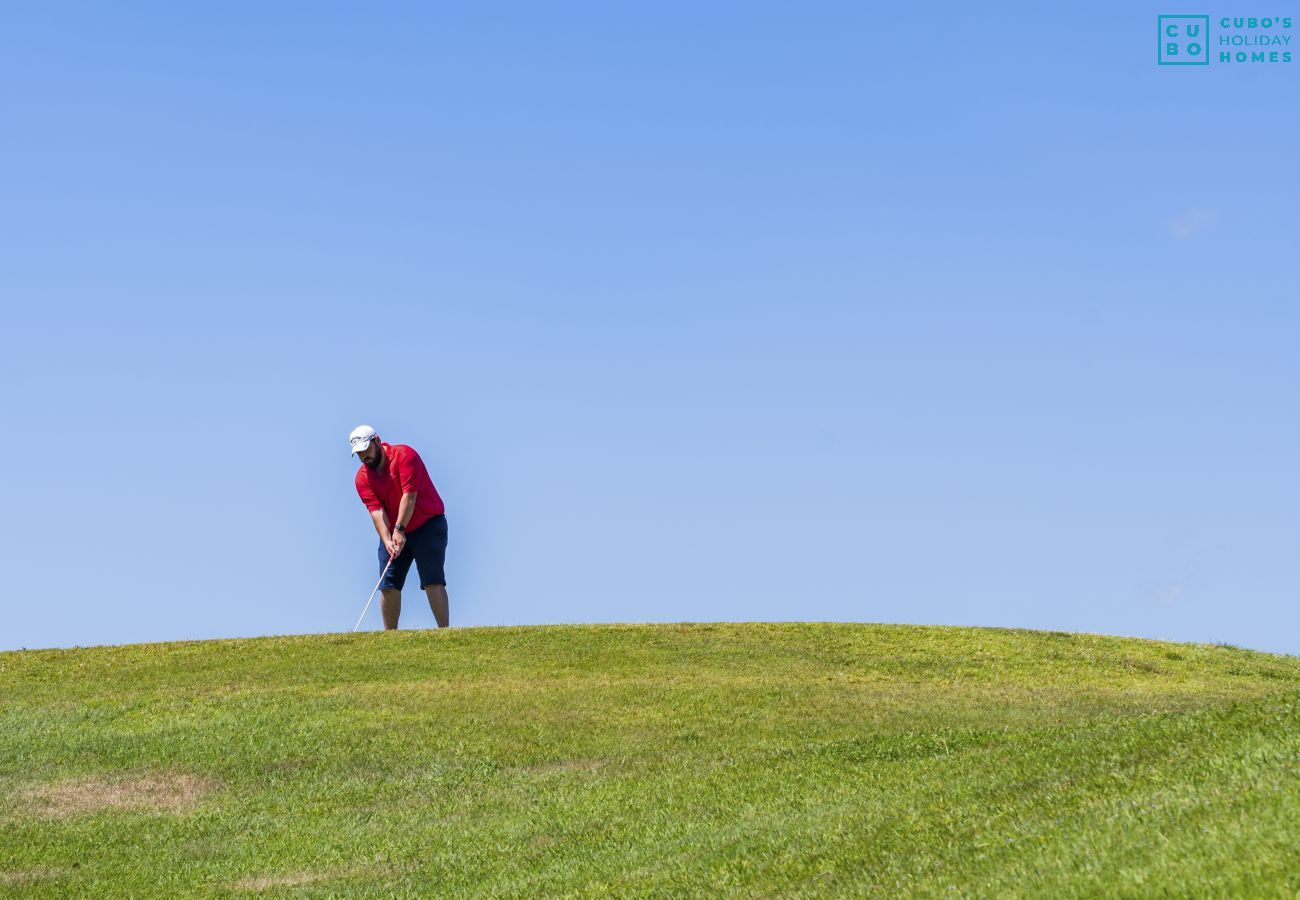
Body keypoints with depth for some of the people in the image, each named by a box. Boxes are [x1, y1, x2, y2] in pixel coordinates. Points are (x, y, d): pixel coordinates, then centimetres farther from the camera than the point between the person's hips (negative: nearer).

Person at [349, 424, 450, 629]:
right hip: (393, 532, 5)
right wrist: (387, 540, -26)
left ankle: (444, 631, -15)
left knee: (432, 581, -13)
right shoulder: (362, 478, -1)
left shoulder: (404, 455, -15)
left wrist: (399, 530, -27)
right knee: (389, 585, 0)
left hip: (428, 525, -5)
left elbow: (409, 495, -21)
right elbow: (376, 510, -11)